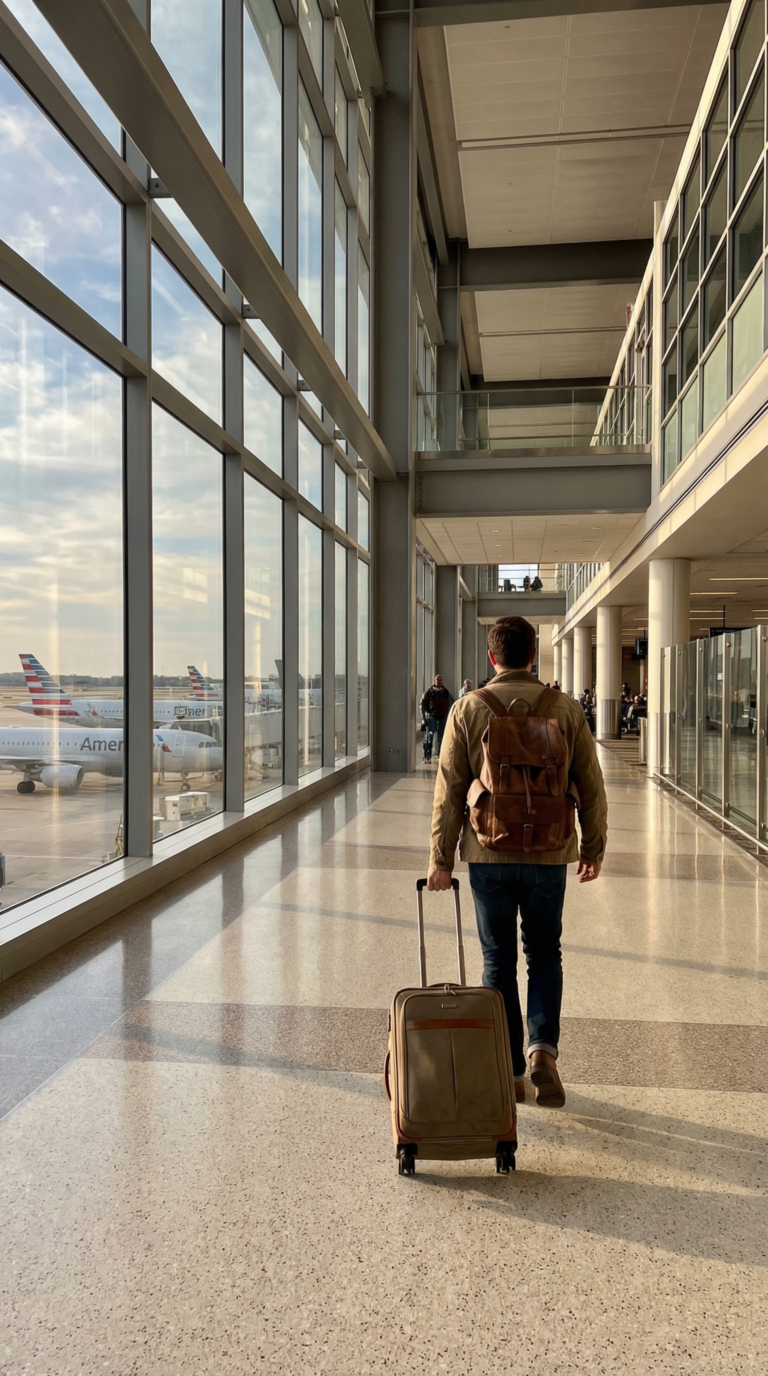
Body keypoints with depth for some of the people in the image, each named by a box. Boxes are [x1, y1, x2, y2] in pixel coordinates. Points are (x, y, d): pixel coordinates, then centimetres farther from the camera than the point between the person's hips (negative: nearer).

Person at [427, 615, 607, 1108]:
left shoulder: (468, 710, -4)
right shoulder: (566, 709, -2)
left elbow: (449, 790, -5)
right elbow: (591, 786, 1)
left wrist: (441, 858, 2)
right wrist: (593, 848, 13)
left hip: (489, 854, 0)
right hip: (548, 854, 1)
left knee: (498, 961, 11)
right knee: (545, 955, 17)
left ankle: (510, 1071, 18)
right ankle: (543, 1048, 1)